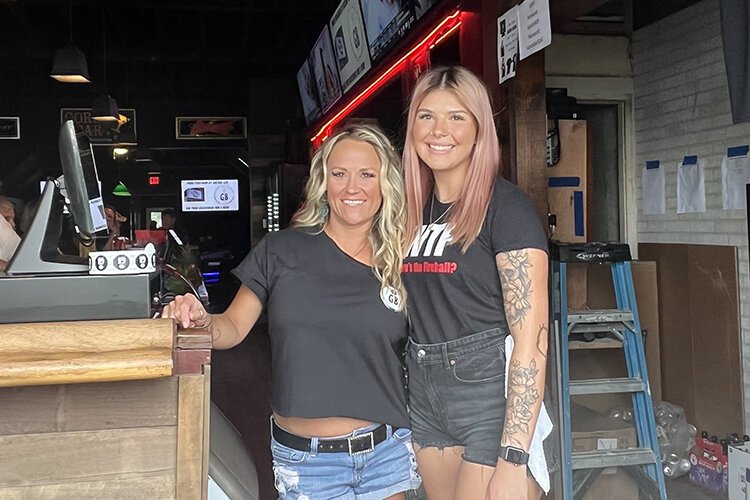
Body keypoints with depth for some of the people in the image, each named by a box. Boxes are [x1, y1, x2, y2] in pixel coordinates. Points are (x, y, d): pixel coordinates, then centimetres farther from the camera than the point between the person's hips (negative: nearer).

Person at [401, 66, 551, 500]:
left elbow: (531, 339, -18)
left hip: (492, 393, -6)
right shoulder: (416, 209, 9)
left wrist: (513, 461, -22)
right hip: (425, 392, 7)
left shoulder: (505, 205, -12)